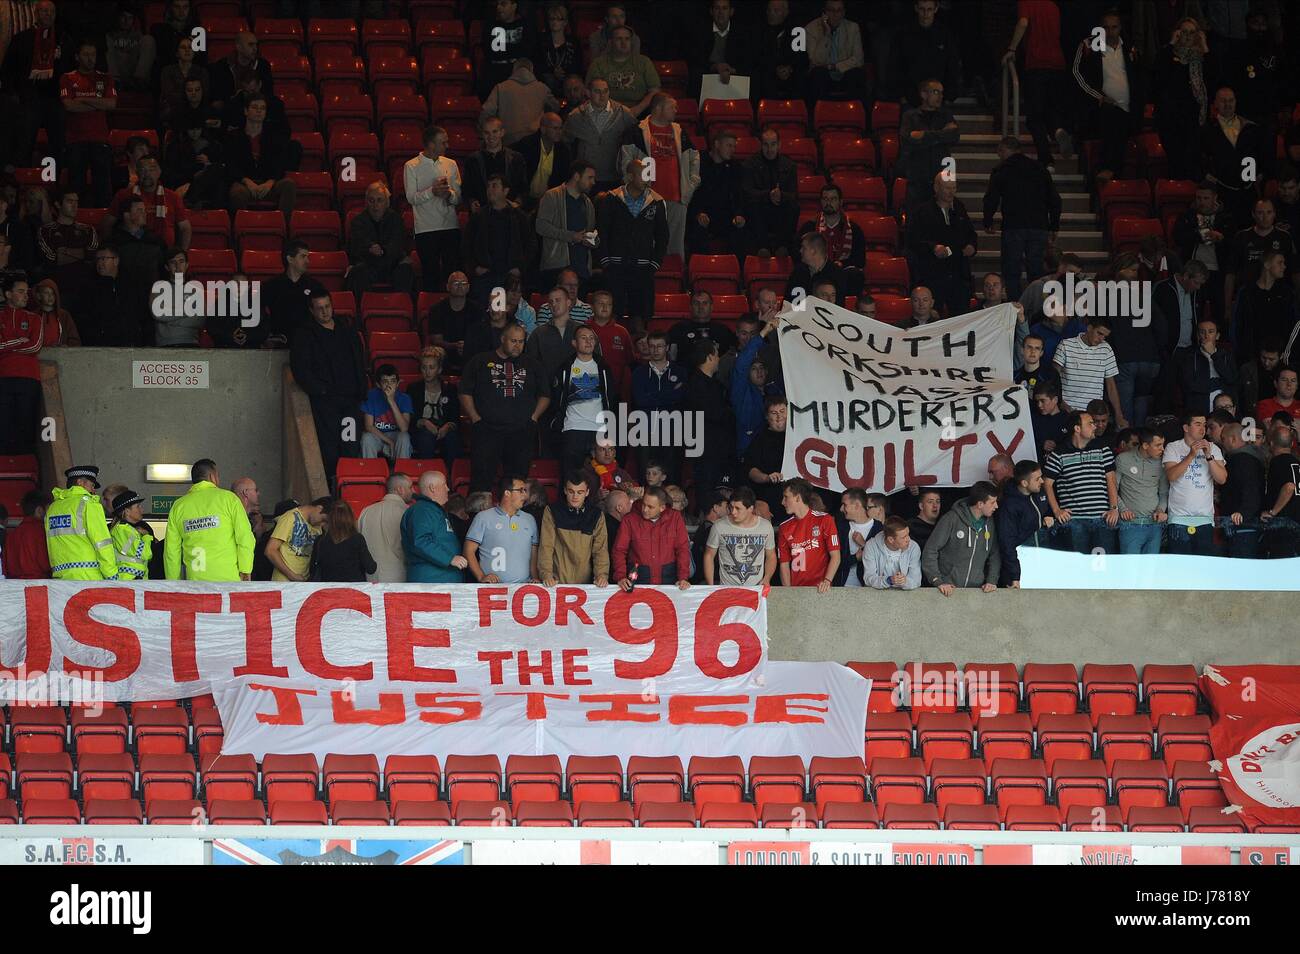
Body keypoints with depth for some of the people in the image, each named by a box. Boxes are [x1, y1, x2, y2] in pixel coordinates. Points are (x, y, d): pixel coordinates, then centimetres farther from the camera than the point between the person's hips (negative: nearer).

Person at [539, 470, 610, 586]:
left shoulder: (596, 515, 10)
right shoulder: (552, 511, 6)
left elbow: (600, 549, 5)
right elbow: (546, 546, 0)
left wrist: (602, 574, -10)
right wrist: (546, 574, -11)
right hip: (558, 580, -1)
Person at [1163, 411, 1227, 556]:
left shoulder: (1213, 449, 10)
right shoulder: (1173, 448, 4)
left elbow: (1221, 479, -1)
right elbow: (1171, 475, -12)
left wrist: (1209, 456, -13)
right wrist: (1191, 455, -18)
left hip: (1205, 518, 2)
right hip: (1179, 518, -2)